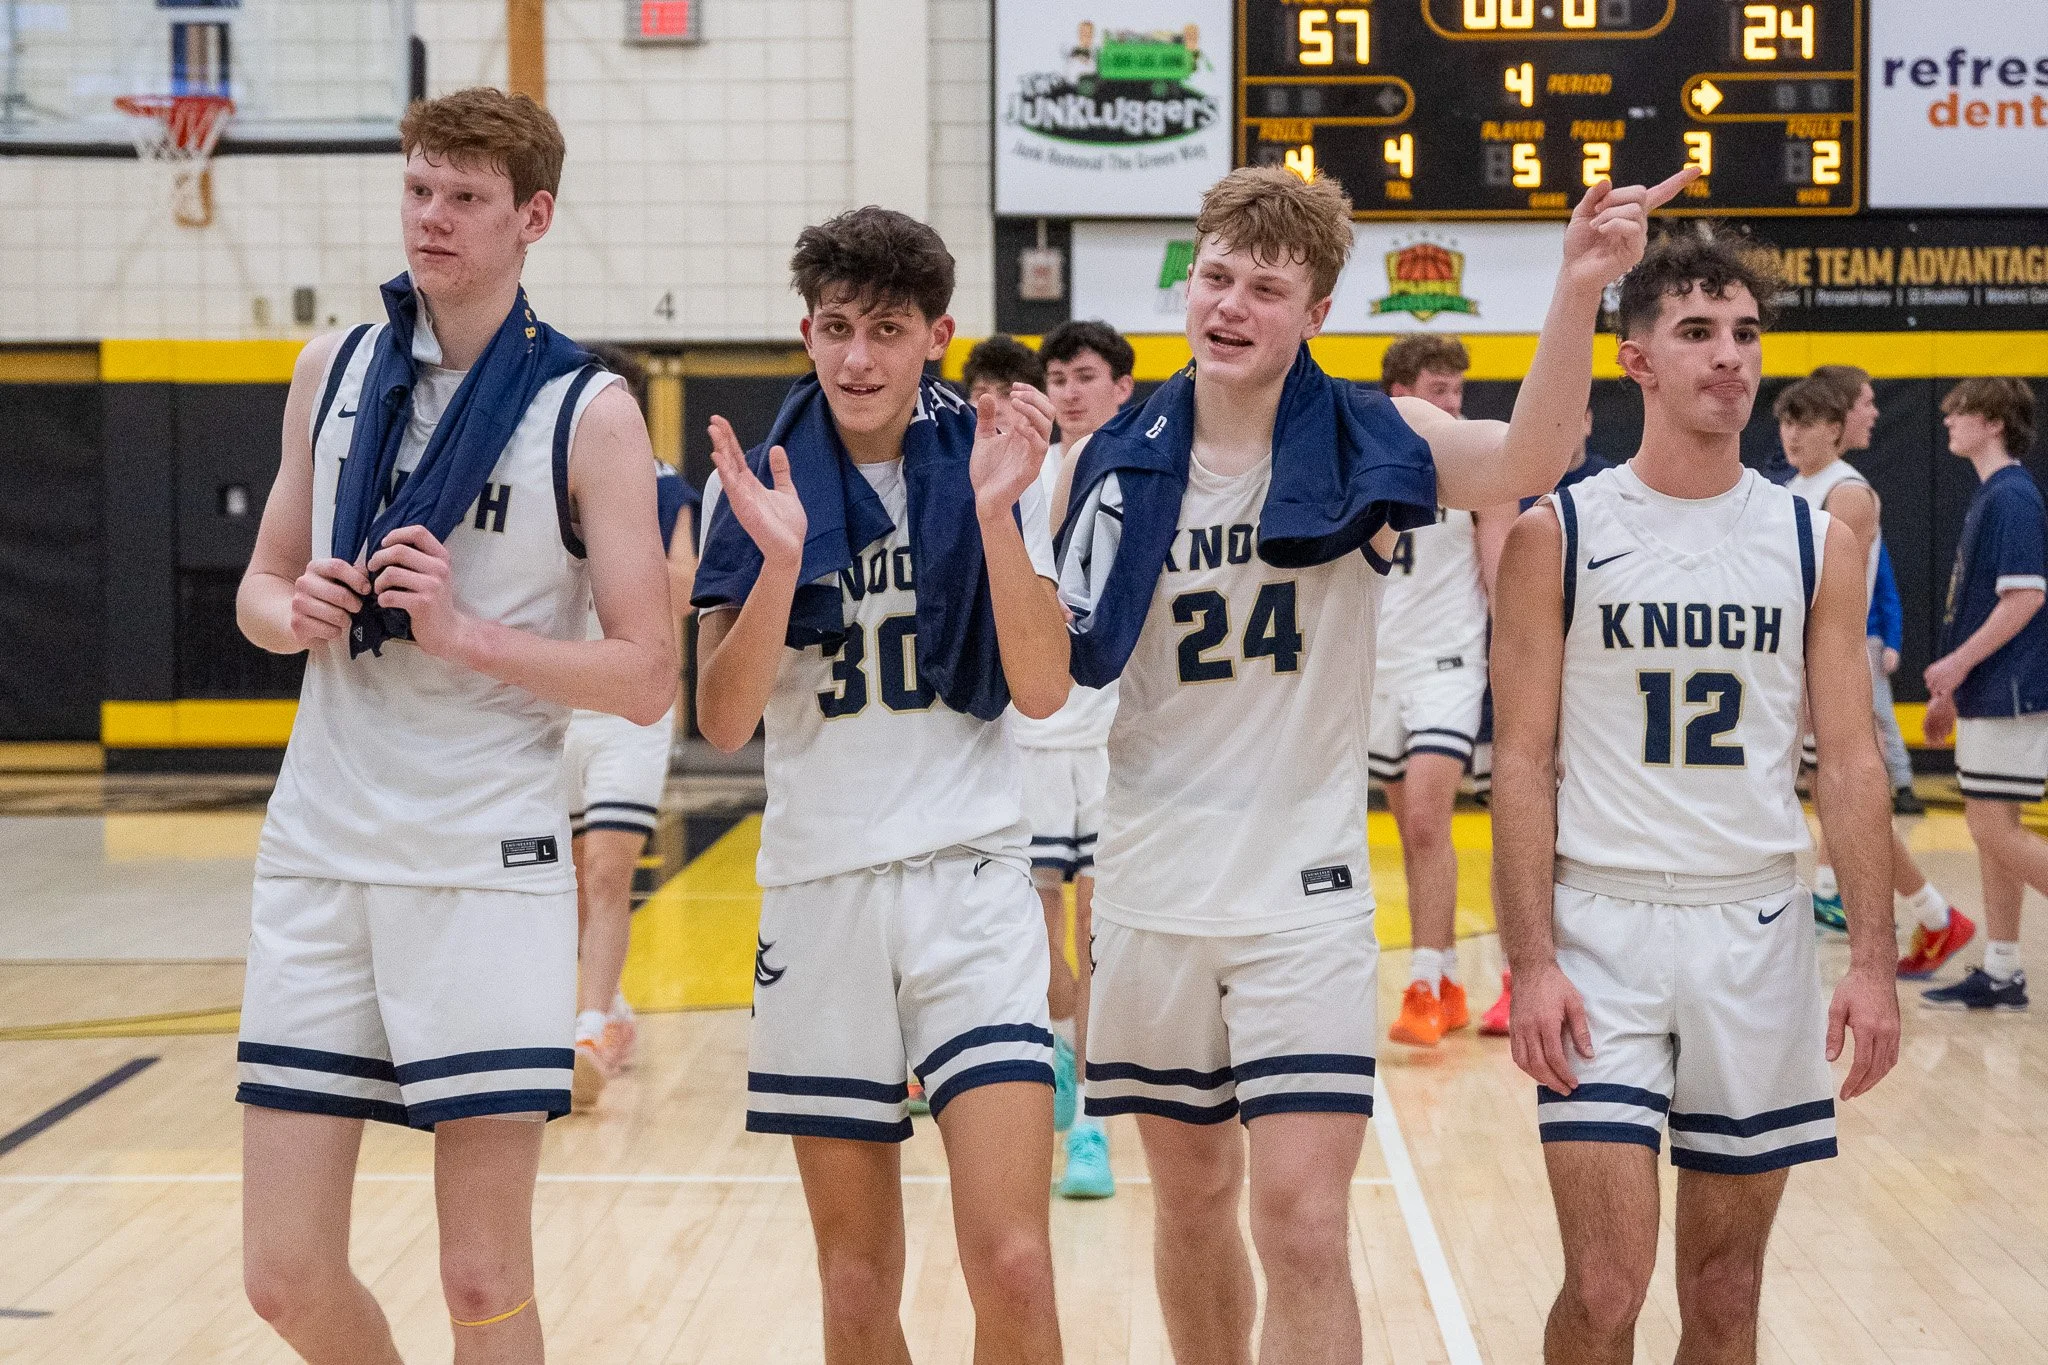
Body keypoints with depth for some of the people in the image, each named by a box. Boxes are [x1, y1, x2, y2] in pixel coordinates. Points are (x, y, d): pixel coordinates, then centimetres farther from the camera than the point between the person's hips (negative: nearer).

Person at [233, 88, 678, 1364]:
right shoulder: (334, 370, 9)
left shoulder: (589, 411, -5)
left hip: (488, 864, -4)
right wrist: (298, 611, -4)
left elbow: (647, 677, -8)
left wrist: (462, 631, -19)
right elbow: (261, 588, 18)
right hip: (319, 850, 4)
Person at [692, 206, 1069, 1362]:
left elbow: (1043, 689, -7)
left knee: (1013, 1266, -13)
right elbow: (725, 723, -5)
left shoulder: (993, 463, 1)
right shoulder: (758, 484, 3)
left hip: (972, 876, -1)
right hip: (819, 881, 2)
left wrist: (995, 511, -19)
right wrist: (779, 561, -20)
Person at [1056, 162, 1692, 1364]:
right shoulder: (1111, 467, 0)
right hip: (1151, 891, 3)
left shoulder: (1364, 443, -6)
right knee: (1193, 1202, 16)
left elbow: (1526, 463, -25)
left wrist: (1579, 290, -41)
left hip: (1304, 895, -2)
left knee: (1303, 1229, -9)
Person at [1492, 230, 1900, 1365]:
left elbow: (1850, 762, 5)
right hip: (1603, 929, -3)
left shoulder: (1817, 543, 5)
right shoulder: (1558, 534, -2)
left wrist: (1872, 961, -4)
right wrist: (1533, 963, -12)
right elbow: (1523, 760, -3)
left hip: (1756, 932, 3)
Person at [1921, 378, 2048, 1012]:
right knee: (1989, 828, 10)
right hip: (1985, 694, 10)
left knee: (1997, 828, -9)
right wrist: (1950, 689, 21)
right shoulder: (1988, 496, 15)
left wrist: (1958, 663, -18)